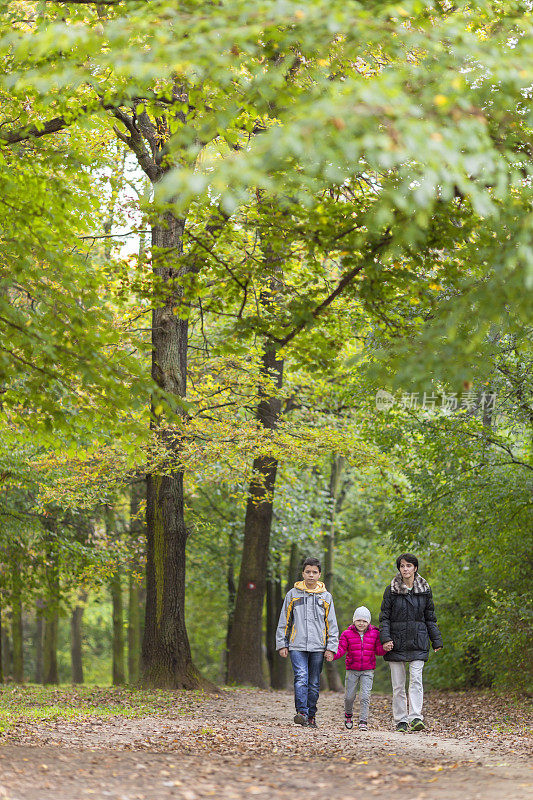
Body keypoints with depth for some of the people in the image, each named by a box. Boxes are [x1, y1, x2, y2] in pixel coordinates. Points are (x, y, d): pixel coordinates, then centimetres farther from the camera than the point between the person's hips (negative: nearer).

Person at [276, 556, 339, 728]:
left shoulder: (326, 597, 11)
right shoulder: (293, 594, 9)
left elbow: (332, 625, 10)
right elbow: (284, 622, 11)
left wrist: (331, 648, 2)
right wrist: (281, 644, 4)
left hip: (318, 647, 1)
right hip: (297, 646, -1)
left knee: (314, 683, 4)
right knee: (301, 678, -17)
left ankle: (311, 716, 12)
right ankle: (301, 712, -24)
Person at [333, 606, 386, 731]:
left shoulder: (374, 634, 2)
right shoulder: (347, 634, -1)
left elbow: (378, 650, 5)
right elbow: (341, 649, -5)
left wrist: (385, 648, -16)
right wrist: (333, 655, -24)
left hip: (368, 671, 0)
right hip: (352, 670, 0)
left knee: (365, 696, -9)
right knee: (349, 696, 5)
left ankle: (363, 721, -3)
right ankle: (348, 715, 33)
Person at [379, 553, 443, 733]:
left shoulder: (424, 590, 6)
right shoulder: (391, 590, 2)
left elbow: (430, 618, 13)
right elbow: (384, 617, 1)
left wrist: (437, 641, 9)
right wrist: (385, 638, -12)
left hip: (418, 642, 0)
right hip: (396, 641, 0)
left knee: (416, 679, -14)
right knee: (398, 684, 2)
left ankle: (415, 718, -20)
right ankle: (401, 721, 8)